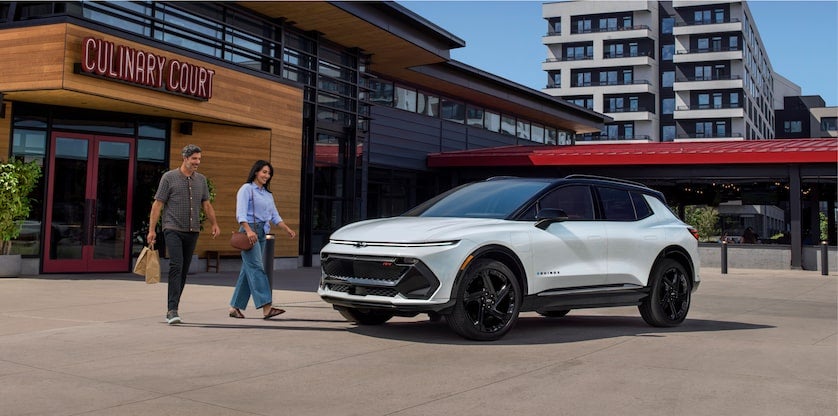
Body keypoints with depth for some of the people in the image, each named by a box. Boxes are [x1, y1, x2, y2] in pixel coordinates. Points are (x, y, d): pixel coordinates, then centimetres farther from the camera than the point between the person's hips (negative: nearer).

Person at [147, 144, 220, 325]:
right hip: (173, 229, -5)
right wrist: (151, 230, -6)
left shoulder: (201, 179, 12)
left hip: (192, 232, 5)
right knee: (176, 266, -17)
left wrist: (214, 224, 15)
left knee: (184, 271, 6)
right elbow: (158, 204, -2)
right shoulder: (169, 177, -2)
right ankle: (172, 309, -19)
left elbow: (206, 204, 20)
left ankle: (171, 309, 14)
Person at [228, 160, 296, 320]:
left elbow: (275, 216, 22)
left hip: (262, 233, 8)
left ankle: (235, 307, 12)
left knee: (248, 270, 7)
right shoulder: (246, 189, -2)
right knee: (256, 268, -15)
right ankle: (266, 308, -24)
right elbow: (241, 213, -13)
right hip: (249, 231, -8)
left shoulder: (268, 194, 22)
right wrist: (249, 231, -28)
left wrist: (287, 229, 7)